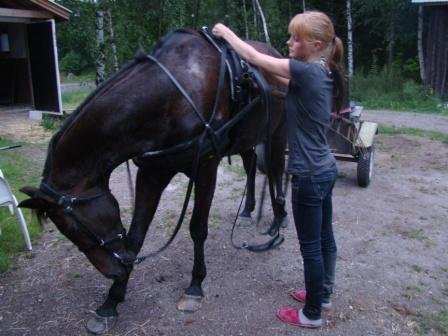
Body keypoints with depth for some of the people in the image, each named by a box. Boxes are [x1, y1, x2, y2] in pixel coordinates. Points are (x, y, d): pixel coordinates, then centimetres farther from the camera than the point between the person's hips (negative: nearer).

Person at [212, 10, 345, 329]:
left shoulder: (308, 71, -20)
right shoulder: (323, 73, 6)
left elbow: (254, 57, -13)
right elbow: (287, 81, 19)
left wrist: (226, 32, 1)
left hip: (309, 175, -9)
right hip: (325, 169, 9)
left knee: (310, 245, 4)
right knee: (324, 237, 20)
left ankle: (312, 314, 21)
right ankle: (323, 294, 39)